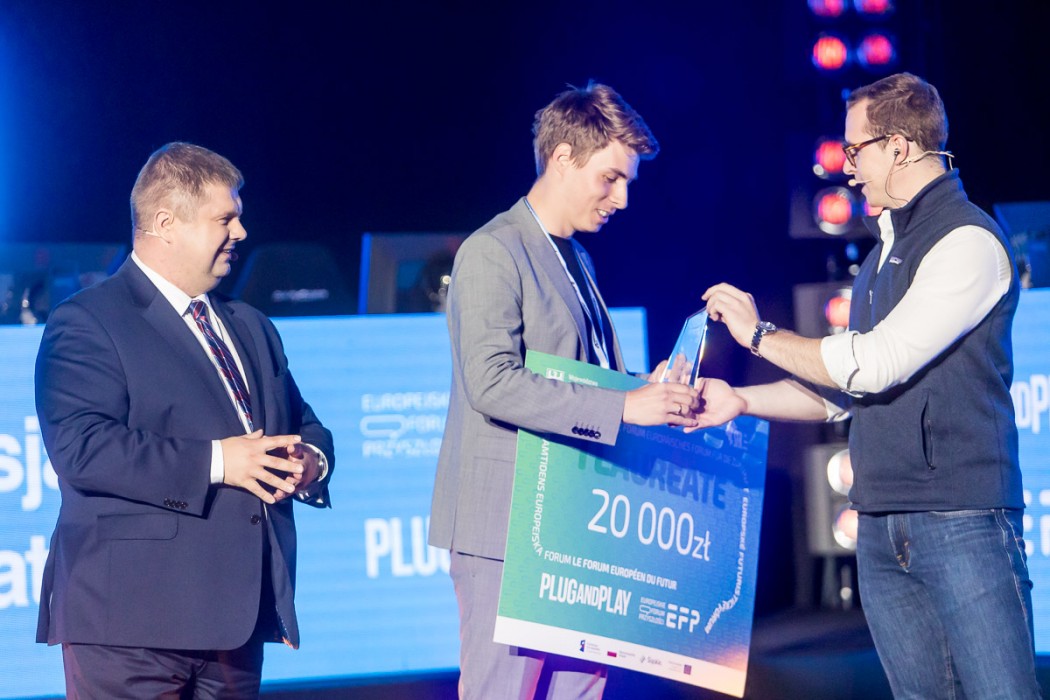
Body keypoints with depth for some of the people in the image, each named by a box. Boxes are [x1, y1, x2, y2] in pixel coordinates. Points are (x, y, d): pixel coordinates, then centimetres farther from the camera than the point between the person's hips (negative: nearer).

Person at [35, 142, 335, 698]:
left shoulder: (250, 328, 23)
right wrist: (213, 462, -20)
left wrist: (311, 461, 0)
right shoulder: (86, 323, -4)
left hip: (237, 615, 7)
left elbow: (305, 426, 26)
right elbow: (80, 448, -17)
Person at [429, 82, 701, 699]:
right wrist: (623, 406, -25)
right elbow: (492, 382, -22)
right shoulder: (493, 253, -10)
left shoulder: (576, 257, 20)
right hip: (508, 526, -9)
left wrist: (655, 393, 5)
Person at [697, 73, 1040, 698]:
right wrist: (742, 401, 15)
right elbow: (843, 390, 24)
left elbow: (877, 364, -17)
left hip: (960, 522, -9)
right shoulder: (887, 248, 19)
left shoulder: (968, 242, -10)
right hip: (882, 529, 9)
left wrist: (759, 334, -6)